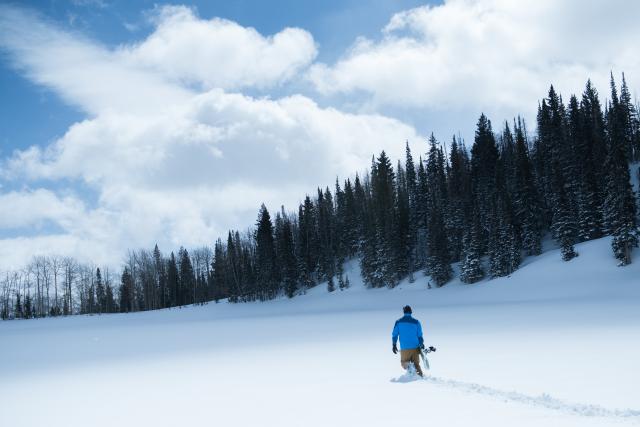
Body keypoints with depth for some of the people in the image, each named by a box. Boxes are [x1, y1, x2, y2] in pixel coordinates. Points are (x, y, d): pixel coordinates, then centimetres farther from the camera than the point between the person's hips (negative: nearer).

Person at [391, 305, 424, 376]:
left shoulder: (398, 322, 2)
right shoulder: (416, 322, 1)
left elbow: (394, 334, 3)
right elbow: (420, 335, 1)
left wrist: (394, 345, 13)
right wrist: (421, 345, 13)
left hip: (404, 348, -1)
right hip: (415, 348, 1)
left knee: (404, 363, 13)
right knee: (416, 364, 13)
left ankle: (408, 366, -21)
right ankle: (421, 376, -8)